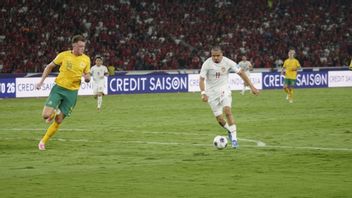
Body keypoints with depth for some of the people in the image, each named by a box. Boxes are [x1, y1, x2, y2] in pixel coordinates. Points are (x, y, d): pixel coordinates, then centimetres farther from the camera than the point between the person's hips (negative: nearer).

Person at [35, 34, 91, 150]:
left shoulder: (86, 59, 1)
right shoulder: (64, 55, -6)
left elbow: (88, 78, 10)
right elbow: (49, 67, 7)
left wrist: (87, 78, -15)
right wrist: (41, 81, 0)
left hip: (72, 92, 2)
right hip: (58, 88, -2)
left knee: (59, 121, 3)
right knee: (46, 115, -16)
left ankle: (43, 142, 19)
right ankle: (53, 113, 20)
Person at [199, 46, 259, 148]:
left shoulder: (227, 62, -11)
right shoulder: (207, 64, -13)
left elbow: (241, 73, -5)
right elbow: (201, 79, -15)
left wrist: (251, 86, -7)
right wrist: (203, 93, -30)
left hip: (224, 90, 0)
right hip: (212, 92, 1)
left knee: (227, 111, -22)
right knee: (219, 118, -1)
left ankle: (234, 138, -19)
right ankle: (230, 130, 31)